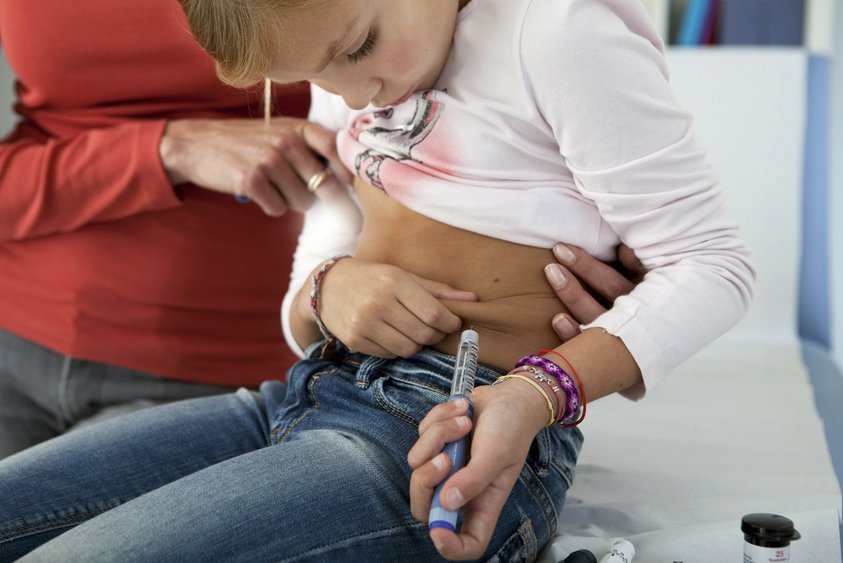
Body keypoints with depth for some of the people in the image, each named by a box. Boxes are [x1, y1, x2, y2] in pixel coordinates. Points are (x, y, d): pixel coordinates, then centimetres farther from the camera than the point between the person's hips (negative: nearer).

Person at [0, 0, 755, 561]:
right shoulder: (348, 76, 14)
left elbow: (712, 263, -10)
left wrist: (536, 395, -25)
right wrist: (328, 291, -7)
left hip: (459, 431, -8)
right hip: (310, 400, 8)